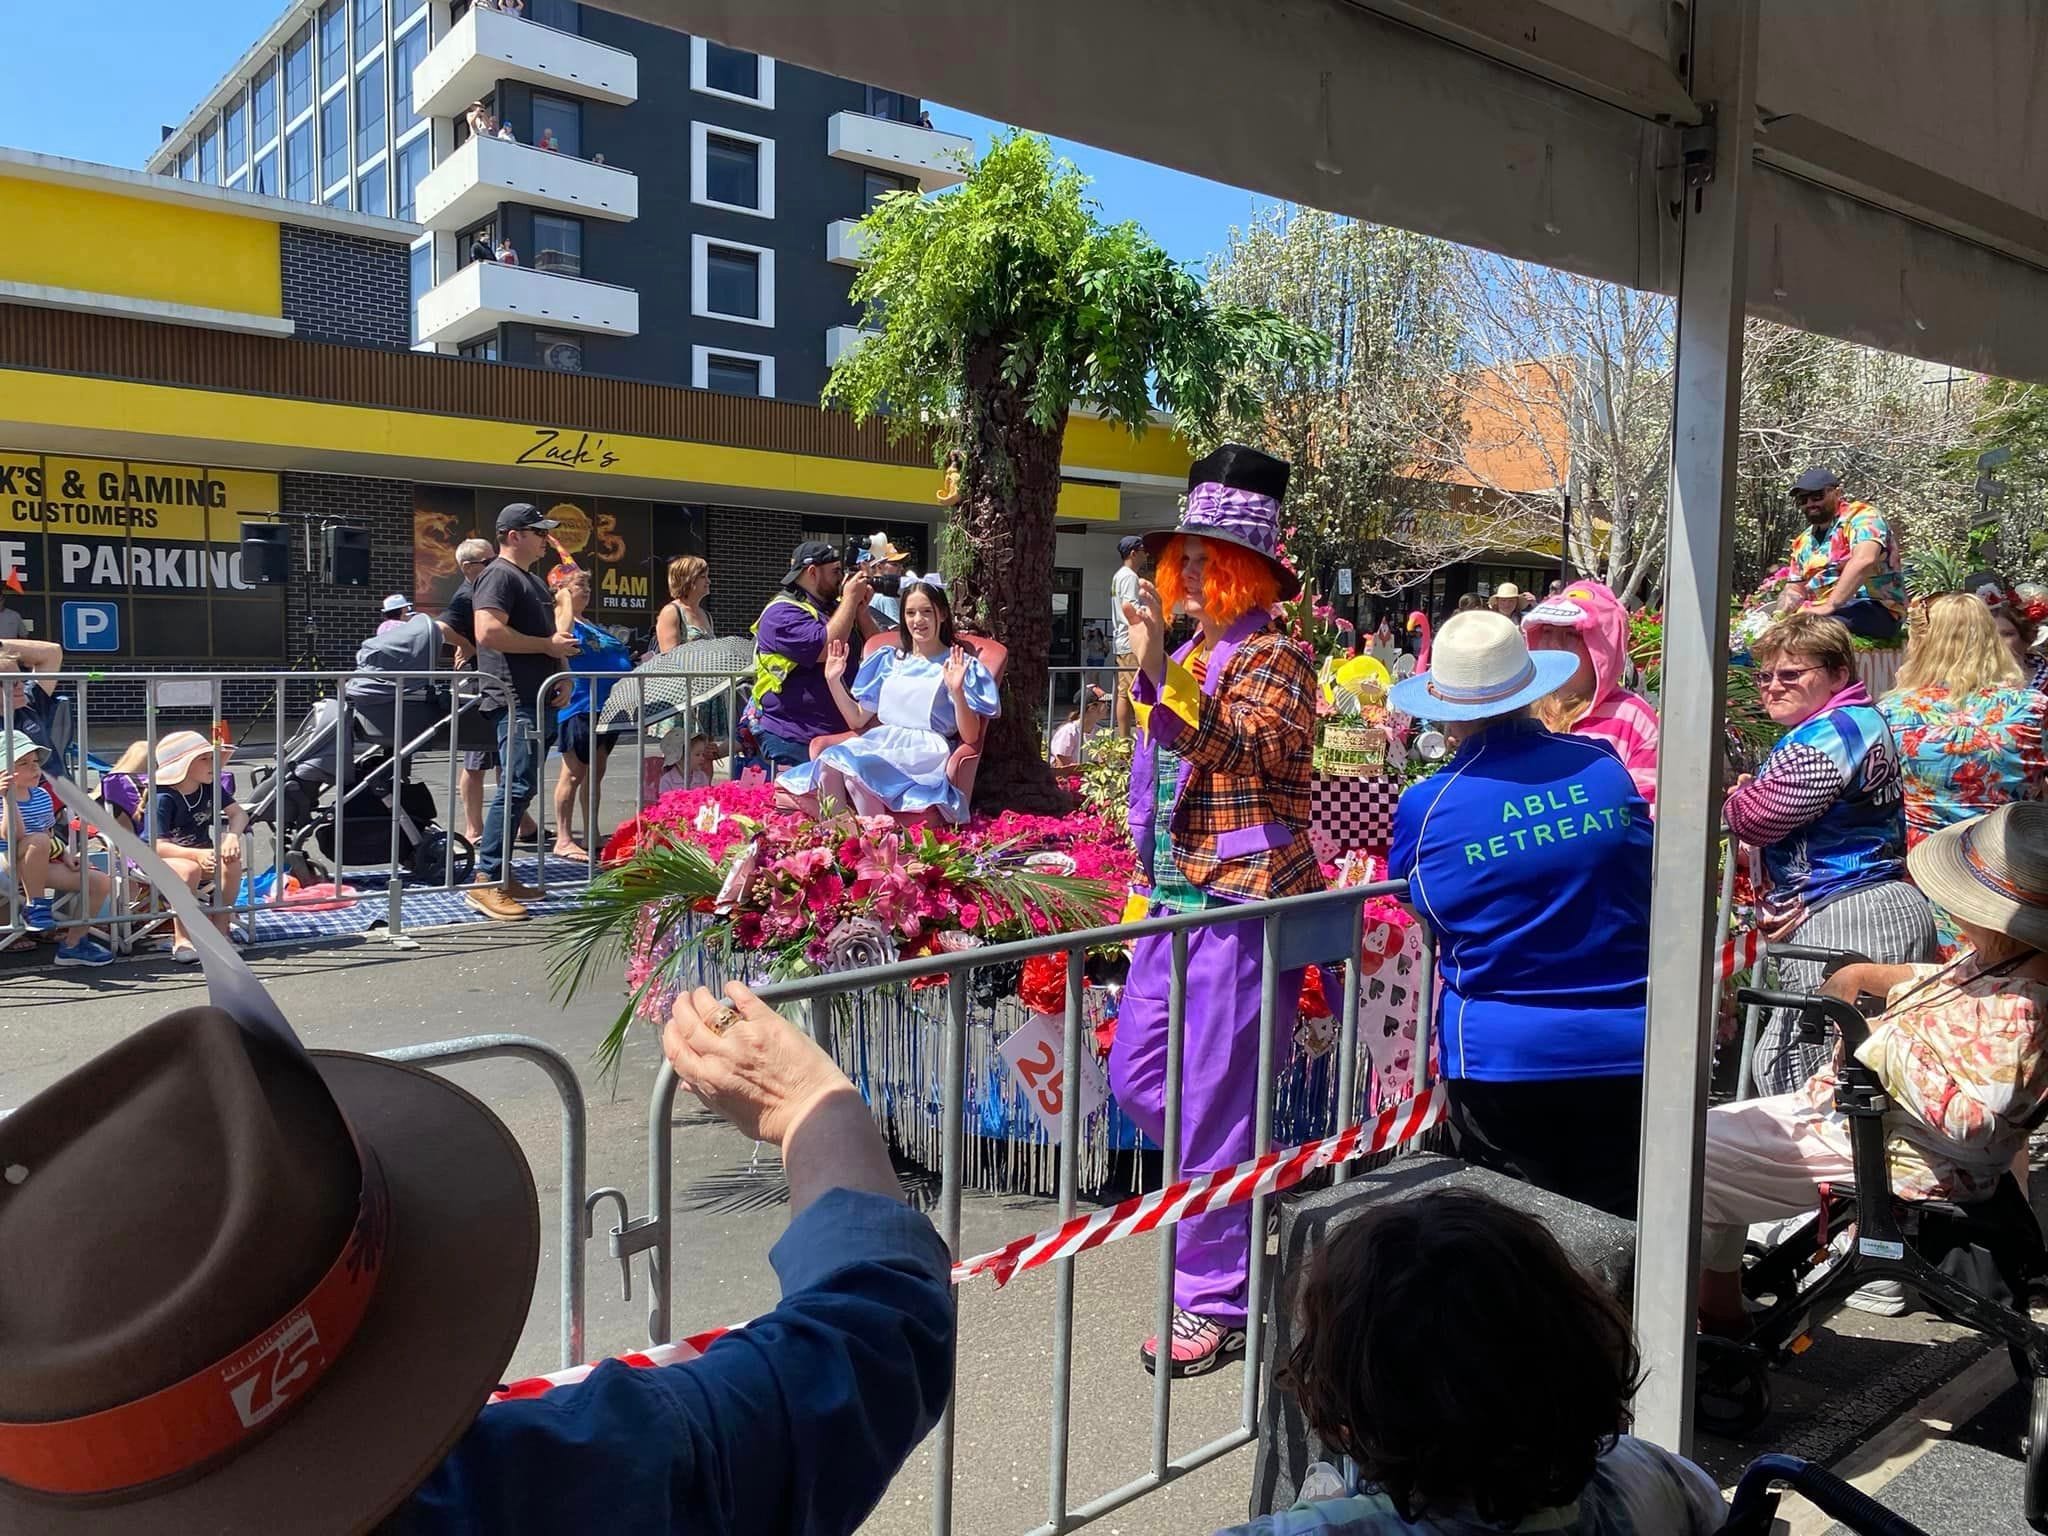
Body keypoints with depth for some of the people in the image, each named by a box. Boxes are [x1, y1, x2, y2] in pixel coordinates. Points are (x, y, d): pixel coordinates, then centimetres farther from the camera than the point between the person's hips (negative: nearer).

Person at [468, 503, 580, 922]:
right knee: (517, 787, -14)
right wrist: (548, 645, -16)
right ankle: (486, 882, -13)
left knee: (519, 788, 11)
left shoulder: (530, 579, 23)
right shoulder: (499, 575, -8)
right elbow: (488, 632, -23)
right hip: (514, 698, -10)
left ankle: (500, 874, 17)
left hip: (535, 697, 10)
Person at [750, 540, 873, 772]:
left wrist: (861, 611, 2)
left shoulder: (834, 607, 19)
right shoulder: (782, 613, -8)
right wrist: (850, 599, -11)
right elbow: (826, 648, -22)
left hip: (840, 733, 8)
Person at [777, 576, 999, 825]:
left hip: (925, 751, -4)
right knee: (829, 761, -29)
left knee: (855, 768, -33)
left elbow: (970, 737, -3)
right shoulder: (888, 660, 22)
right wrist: (833, 680, 11)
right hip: (878, 743, 5)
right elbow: (857, 720, 22)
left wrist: (957, 691, -18)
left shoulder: (960, 665, 7)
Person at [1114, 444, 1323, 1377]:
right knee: (1137, 1081, 13)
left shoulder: (1273, 654, -8)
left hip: (1240, 902, -8)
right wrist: (1149, 883, 25)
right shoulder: (1193, 651, 15)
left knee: (1212, 1103, -3)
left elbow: (1245, 752, -27)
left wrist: (1163, 675, -36)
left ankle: (1215, 1305, 10)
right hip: (1176, 897, 9)